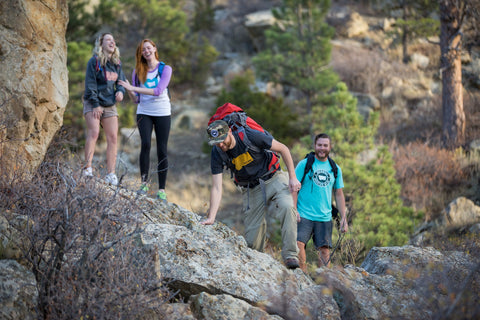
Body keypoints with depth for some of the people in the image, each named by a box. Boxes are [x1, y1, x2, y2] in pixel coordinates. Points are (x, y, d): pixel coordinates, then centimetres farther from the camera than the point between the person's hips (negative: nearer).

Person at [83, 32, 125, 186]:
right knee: (93, 132, -23)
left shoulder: (117, 63, 12)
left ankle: (111, 174, -2)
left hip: (110, 105, 6)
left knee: (112, 137, -3)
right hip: (93, 104, -6)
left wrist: (121, 91, -3)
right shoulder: (94, 61, -7)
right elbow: (90, 84, -10)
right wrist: (95, 104, -15)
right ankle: (87, 168, -23)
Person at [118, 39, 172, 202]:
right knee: (146, 144, -19)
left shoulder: (165, 69, -1)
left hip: (162, 112, -1)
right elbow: (136, 99, 9)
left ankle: (161, 189, 1)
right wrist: (129, 91, -14)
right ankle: (144, 182, -10)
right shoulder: (138, 72, 8)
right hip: (144, 112, 1)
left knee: (162, 150, -3)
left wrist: (133, 88, -19)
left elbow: (158, 91, -16)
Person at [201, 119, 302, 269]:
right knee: (252, 239, -7)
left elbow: (283, 149, -11)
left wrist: (293, 177, -11)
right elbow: (216, 188, -15)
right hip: (250, 188, 3)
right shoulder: (217, 153, -15)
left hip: (272, 178, -2)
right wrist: (211, 217, -25)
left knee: (287, 207, -31)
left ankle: (290, 255, -27)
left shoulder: (250, 136, -23)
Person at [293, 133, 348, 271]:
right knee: (298, 244, -18)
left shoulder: (335, 169, 13)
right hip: (304, 216, -3)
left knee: (324, 250, -3)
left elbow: (339, 194, 18)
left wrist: (343, 217, 10)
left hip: (325, 218, 3)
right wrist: (294, 210, -11)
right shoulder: (304, 164, 3)